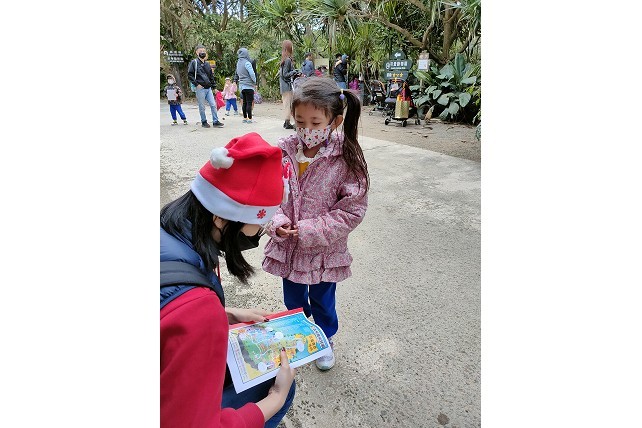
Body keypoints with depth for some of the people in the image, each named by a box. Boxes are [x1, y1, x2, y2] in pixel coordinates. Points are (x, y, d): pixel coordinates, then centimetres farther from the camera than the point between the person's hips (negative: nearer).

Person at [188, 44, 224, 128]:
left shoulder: (207, 64, 17)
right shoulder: (194, 62, 0)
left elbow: (211, 76, 21)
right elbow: (189, 75, -5)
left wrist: (214, 87, 17)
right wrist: (197, 84, -13)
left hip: (208, 88, 5)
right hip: (200, 88, -5)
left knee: (213, 105, 0)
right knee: (202, 107, 1)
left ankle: (215, 121, 6)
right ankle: (204, 122, 13)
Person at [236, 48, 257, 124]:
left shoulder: (238, 63, 10)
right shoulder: (247, 63, -14)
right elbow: (252, 74, -17)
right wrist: (255, 82, -1)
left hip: (242, 86, 7)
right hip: (248, 86, -7)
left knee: (244, 102, 12)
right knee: (249, 102, -4)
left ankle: (245, 118, 16)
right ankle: (249, 119, -5)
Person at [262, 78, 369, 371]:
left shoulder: (346, 158, -18)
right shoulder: (283, 151, -11)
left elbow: (351, 211, -18)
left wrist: (307, 231, -22)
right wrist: (278, 223, -21)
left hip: (325, 250, -3)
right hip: (288, 247, 3)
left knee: (323, 302, 21)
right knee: (293, 300, 25)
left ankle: (326, 340, 52)